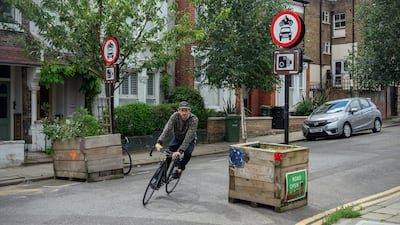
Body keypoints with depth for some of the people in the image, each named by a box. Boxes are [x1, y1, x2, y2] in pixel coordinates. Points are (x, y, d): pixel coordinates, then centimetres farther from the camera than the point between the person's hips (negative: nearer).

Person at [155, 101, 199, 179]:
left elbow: (188, 137, -40)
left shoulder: (194, 119, -34)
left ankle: (180, 168, -1)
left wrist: (180, 151, -52)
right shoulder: (175, 116, -28)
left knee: (187, 153, -29)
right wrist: (159, 142, -55)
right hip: (177, 138, 2)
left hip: (189, 140, -2)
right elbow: (167, 129, -40)